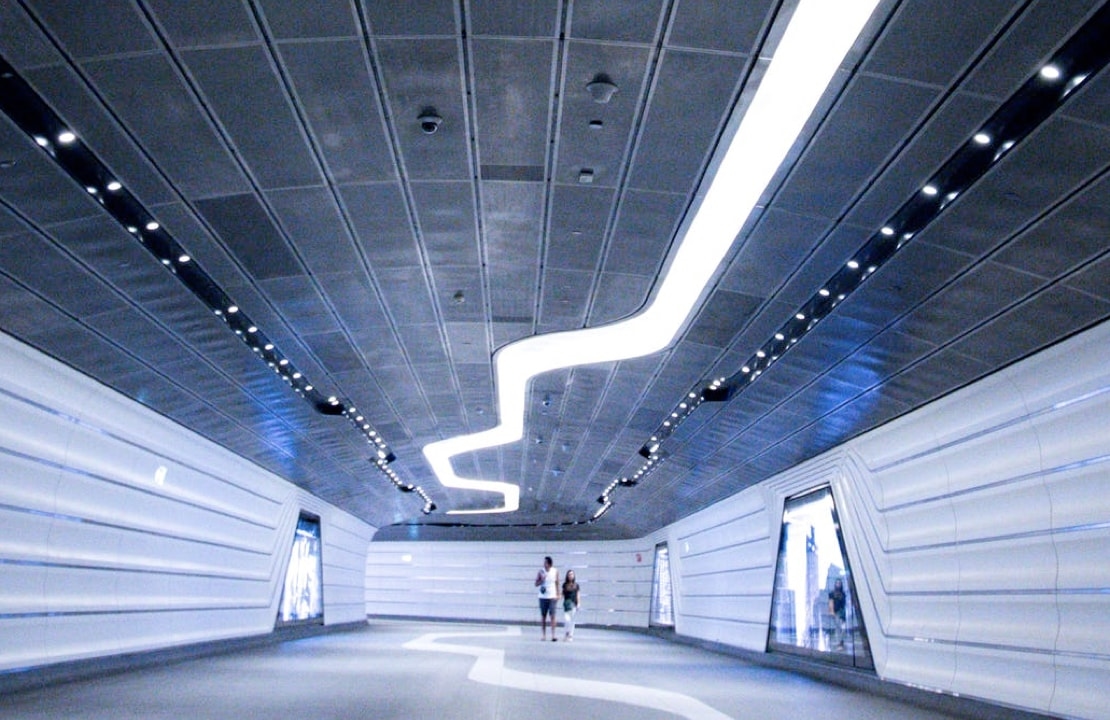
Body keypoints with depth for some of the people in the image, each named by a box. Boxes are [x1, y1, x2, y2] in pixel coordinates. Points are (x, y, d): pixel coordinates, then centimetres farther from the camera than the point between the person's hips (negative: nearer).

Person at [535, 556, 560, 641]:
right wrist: (542, 579, -17)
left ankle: (553, 635, -10)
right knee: (543, 616, 6)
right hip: (543, 597, 1)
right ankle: (543, 635, 13)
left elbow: (557, 583, 10)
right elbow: (536, 584, 1)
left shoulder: (555, 571, 0)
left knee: (552, 616, -10)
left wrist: (558, 594, 7)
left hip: (552, 597, -1)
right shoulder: (540, 572, -2)